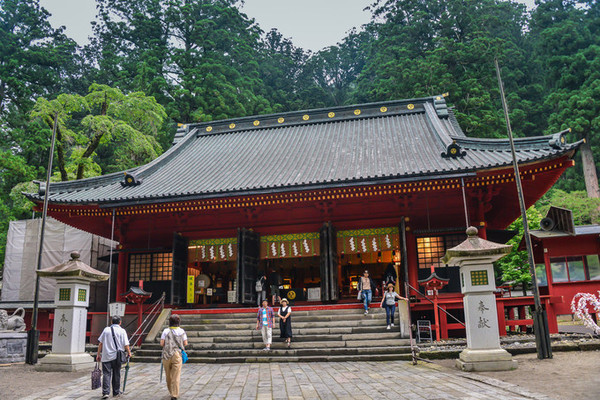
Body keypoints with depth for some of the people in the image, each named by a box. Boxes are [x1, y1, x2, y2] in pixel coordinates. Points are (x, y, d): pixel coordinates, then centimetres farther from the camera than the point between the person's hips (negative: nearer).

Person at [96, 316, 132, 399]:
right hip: (117, 356, -1)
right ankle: (116, 392, 20)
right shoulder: (122, 331, -2)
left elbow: (100, 343, 5)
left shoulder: (106, 329, 4)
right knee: (116, 374, 11)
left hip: (106, 356, 1)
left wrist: (98, 354, 13)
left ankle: (105, 392, -9)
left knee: (106, 374, 2)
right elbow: (126, 344, -6)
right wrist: (129, 353, 9)